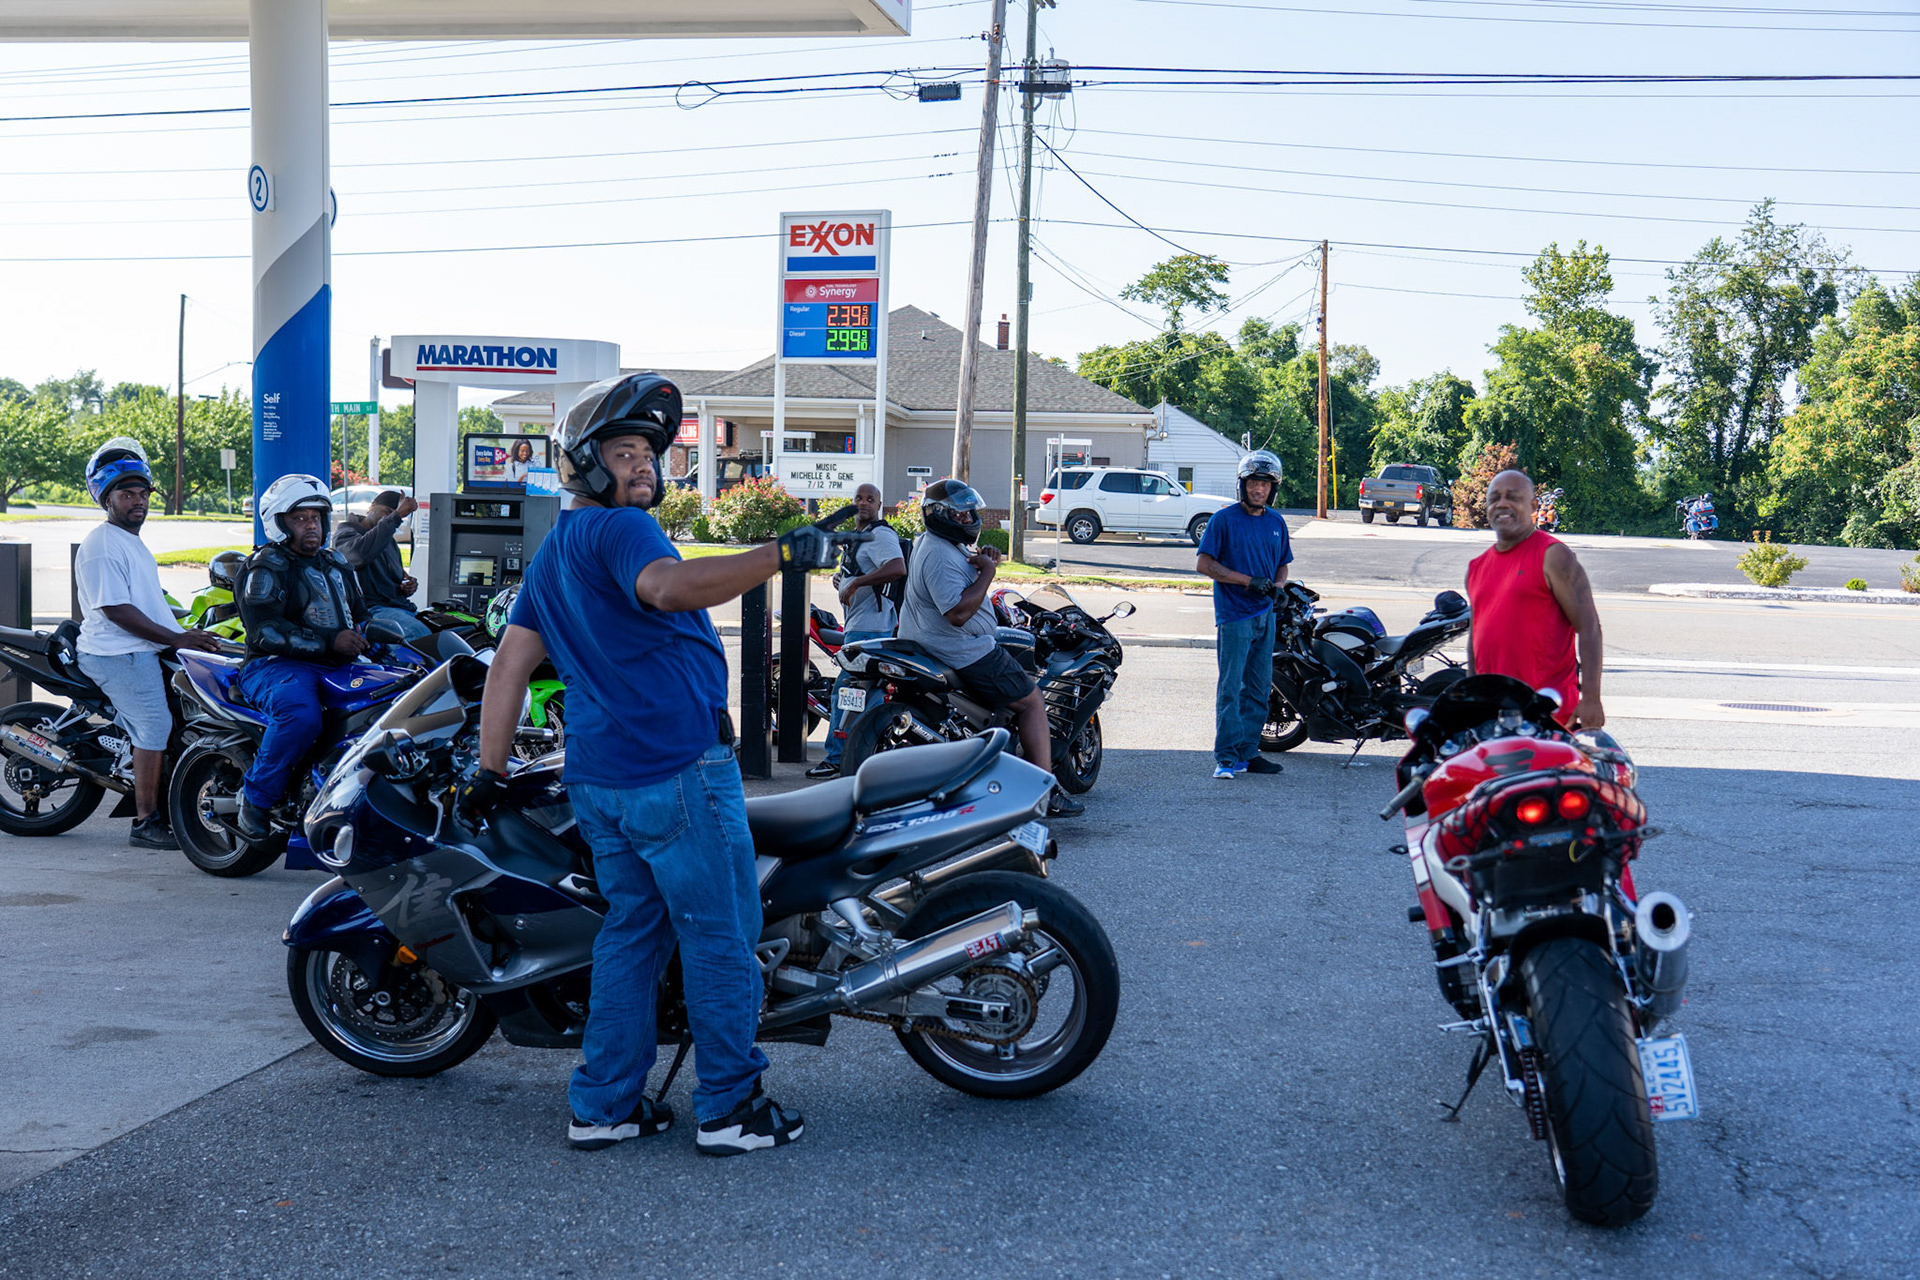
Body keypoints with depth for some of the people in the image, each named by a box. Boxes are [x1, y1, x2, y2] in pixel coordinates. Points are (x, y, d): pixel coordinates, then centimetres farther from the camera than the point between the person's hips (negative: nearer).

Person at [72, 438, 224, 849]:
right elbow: (116, 610, -20)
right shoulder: (101, 545, -13)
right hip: (118, 655, -10)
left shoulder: (134, 542, 20)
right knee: (154, 725, -14)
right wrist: (175, 638, -21)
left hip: (145, 649, 10)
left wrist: (186, 631, 20)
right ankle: (146, 822, -11)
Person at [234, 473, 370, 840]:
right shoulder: (266, 568, -2)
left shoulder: (336, 565, 23)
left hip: (338, 668, 7)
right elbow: (265, 631, -16)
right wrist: (328, 642, -25)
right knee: (301, 714, -38)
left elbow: (358, 616, 32)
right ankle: (256, 796, -18)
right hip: (276, 667, -7)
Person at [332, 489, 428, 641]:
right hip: (372, 609, -9)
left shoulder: (390, 543, 28)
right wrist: (396, 516, -24)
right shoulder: (345, 533, 2)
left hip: (403, 608, 9)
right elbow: (361, 552, -24)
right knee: (421, 634, -37)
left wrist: (408, 586, 12)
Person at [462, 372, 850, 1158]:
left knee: (631, 932, 15)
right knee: (720, 939, 1)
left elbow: (511, 661, 15)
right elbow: (669, 587, -34)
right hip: (676, 769, -9)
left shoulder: (552, 552, 18)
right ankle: (730, 1108, 7)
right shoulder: (618, 529, -11)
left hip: (600, 782, 9)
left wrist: (489, 769, 15)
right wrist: (782, 553, -34)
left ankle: (603, 1106, 18)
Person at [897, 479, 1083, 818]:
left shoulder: (943, 545, 12)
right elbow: (958, 612, -33)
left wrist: (983, 558, 5)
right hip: (966, 653, -11)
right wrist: (987, 572, -25)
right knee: (1032, 701, -5)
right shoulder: (940, 556, -23)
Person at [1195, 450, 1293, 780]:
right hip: (1233, 616, -6)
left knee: (1259, 688, 10)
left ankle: (1248, 752, 17)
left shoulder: (1276, 522, 12)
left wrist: (1276, 586, -3)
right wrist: (1248, 581, -15)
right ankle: (1227, 757, -6)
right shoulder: (1225, 518, -5)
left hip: (1265, 615, 6)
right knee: (1230, 688, -8)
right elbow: (1205, 564, -8)